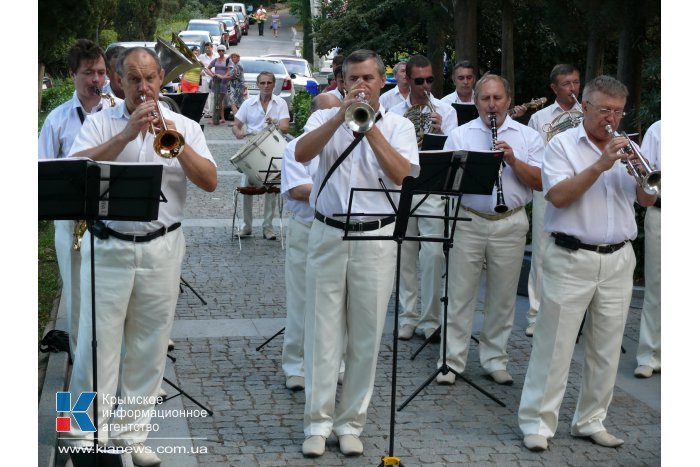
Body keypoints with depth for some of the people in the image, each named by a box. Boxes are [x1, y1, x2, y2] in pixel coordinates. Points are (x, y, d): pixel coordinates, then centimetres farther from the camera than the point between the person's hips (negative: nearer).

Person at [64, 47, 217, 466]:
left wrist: (178, 143, -16)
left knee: (149, 348, 7)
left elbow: (210, 182, -2)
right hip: (108, 246, -2)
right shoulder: (100, 123, 4)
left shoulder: (184, 127, 8)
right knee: (98, 341, -1)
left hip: (161, 249, 2)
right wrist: (126, 134, -18)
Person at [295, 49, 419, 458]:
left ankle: (351, 422, 15)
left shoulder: (398, 126, 6)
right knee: (323, 332, 3)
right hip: (328, 236, 0)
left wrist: (369, 126, -13)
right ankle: (318, 421, 10)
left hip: (375, 239, 0)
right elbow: (302, 154, -12)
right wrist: (342, 114, -17)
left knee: (366, 336, 5)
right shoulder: (325, 118, 8)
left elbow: (399, 173, -11)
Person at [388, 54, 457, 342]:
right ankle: (408, 318, 15)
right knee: (405, 256, 6)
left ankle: (430, 320, 0)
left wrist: (440, 131, -22)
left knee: (433, 255, -8)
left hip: (433, 190, -2)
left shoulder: (445, 111, 4)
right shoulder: (395, 113, 10)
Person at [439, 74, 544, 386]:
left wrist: (513, 160, -15)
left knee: (502, 297, 8)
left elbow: (540, 182, -1)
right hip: (469, 222, 0)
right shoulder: (459, 135, 6)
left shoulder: (528, 137, 6)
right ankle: (451, 360, 8)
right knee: (460, 294, 2)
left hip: (510, 224, 1)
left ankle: (495, 359, 20)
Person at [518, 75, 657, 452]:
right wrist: (600, 165, -20)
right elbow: (559, 196, -15)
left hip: (618, 261, 5)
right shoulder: (563, 145, -2)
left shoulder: (624, 148, 12)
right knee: (555, 346, -3)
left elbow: (647, 200, 9)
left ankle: (591, 420, 19)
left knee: (606, 350, 9)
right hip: (571, 259, -5)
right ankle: (537, 422, 4)